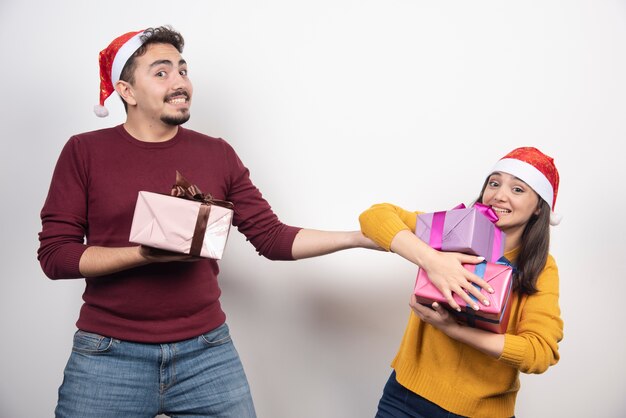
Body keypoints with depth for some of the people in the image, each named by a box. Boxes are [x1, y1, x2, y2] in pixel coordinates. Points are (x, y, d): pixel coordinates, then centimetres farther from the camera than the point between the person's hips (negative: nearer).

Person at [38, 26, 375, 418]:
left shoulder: (217, 154, 3)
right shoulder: (85, 152, -2)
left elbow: (273, 237, 1)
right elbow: (54, 255, -6)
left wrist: (358, 237, -9)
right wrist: (145, 254, -20)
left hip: (208, 352, 2)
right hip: (109, 356, -1)